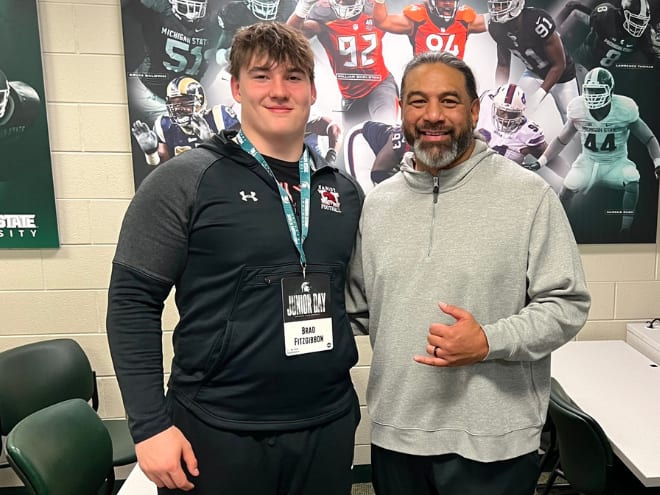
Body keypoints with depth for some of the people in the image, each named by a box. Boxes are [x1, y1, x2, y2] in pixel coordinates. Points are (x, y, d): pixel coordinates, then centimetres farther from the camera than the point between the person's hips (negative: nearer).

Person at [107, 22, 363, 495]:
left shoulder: (345, 190, 5)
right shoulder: (185, 179, -8)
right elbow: (132, 302, -8)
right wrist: (150, 425, -10)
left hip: (328, 426, 4)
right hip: (218, 431, -3)